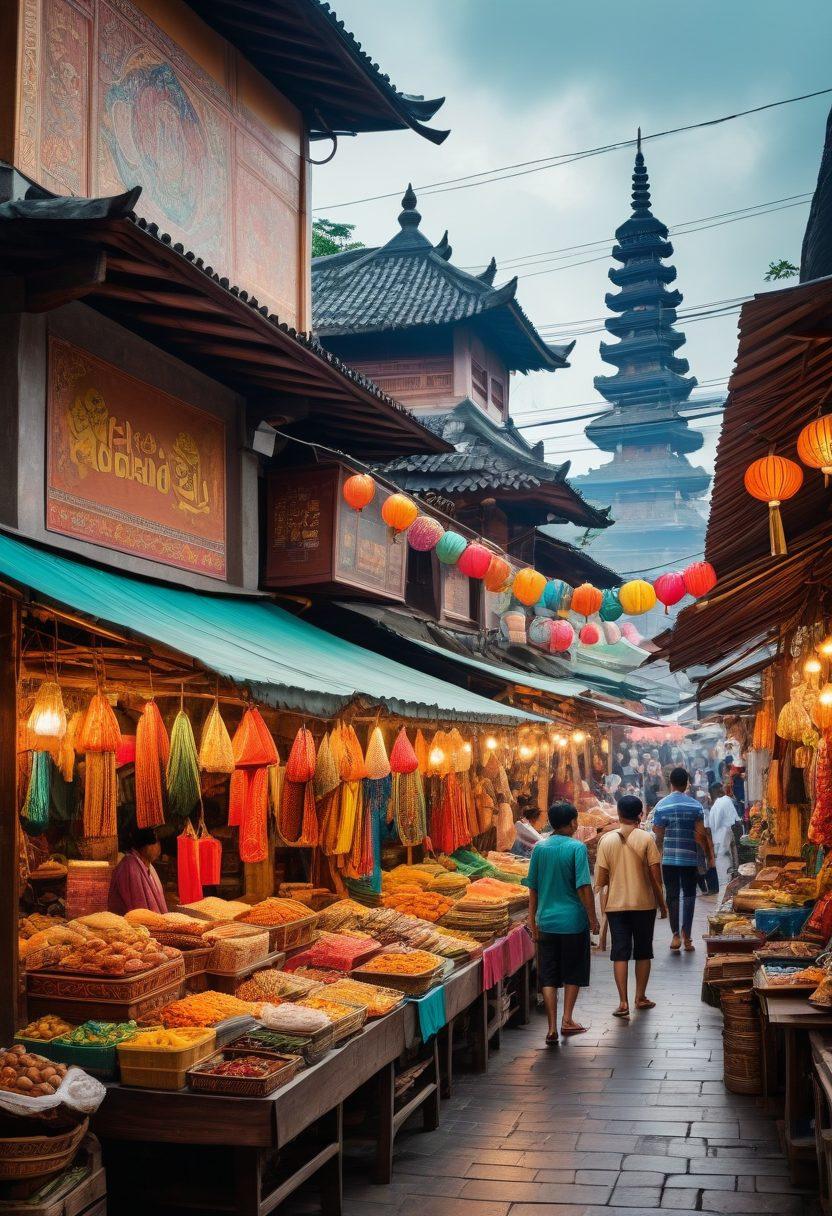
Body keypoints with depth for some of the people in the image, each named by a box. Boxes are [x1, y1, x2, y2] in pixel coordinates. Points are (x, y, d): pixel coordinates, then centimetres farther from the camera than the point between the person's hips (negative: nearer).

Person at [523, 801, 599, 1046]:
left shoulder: (539, 848, 1)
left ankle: (552, 1029, 5)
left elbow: (532, 888, 5)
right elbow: (584, 887, -14)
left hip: (546, 921, 3)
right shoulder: (577, 848, -11)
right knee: (573, 974, 16)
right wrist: (593, 917, -4)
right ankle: (567, 1021, 19)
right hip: (573, 920, -3)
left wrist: (533, 920, 13)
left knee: (549, 977, 8)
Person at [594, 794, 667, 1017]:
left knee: (620, 953, 3)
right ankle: (640, 997, 22)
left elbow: (601, 878, -2)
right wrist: (662, 903, 5)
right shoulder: (646, 839, -8)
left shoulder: (607, 840, -3)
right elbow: (655, 876, -7)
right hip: (644, 904, -1)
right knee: (643, 952, 14)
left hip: (616, 904, 1)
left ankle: (623, 1002, -4)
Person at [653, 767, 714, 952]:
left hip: (669, 859, 0)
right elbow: (701, 834, -5)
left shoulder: (661, 806, -3)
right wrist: (709, 855, 5)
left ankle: (676, 935, 5)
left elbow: (658, 836, -1)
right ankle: (686, 937, 0)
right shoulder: (695, 805, -3)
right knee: (688, 896, 6)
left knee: (672, 896, 8)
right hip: (689, 858, 0)